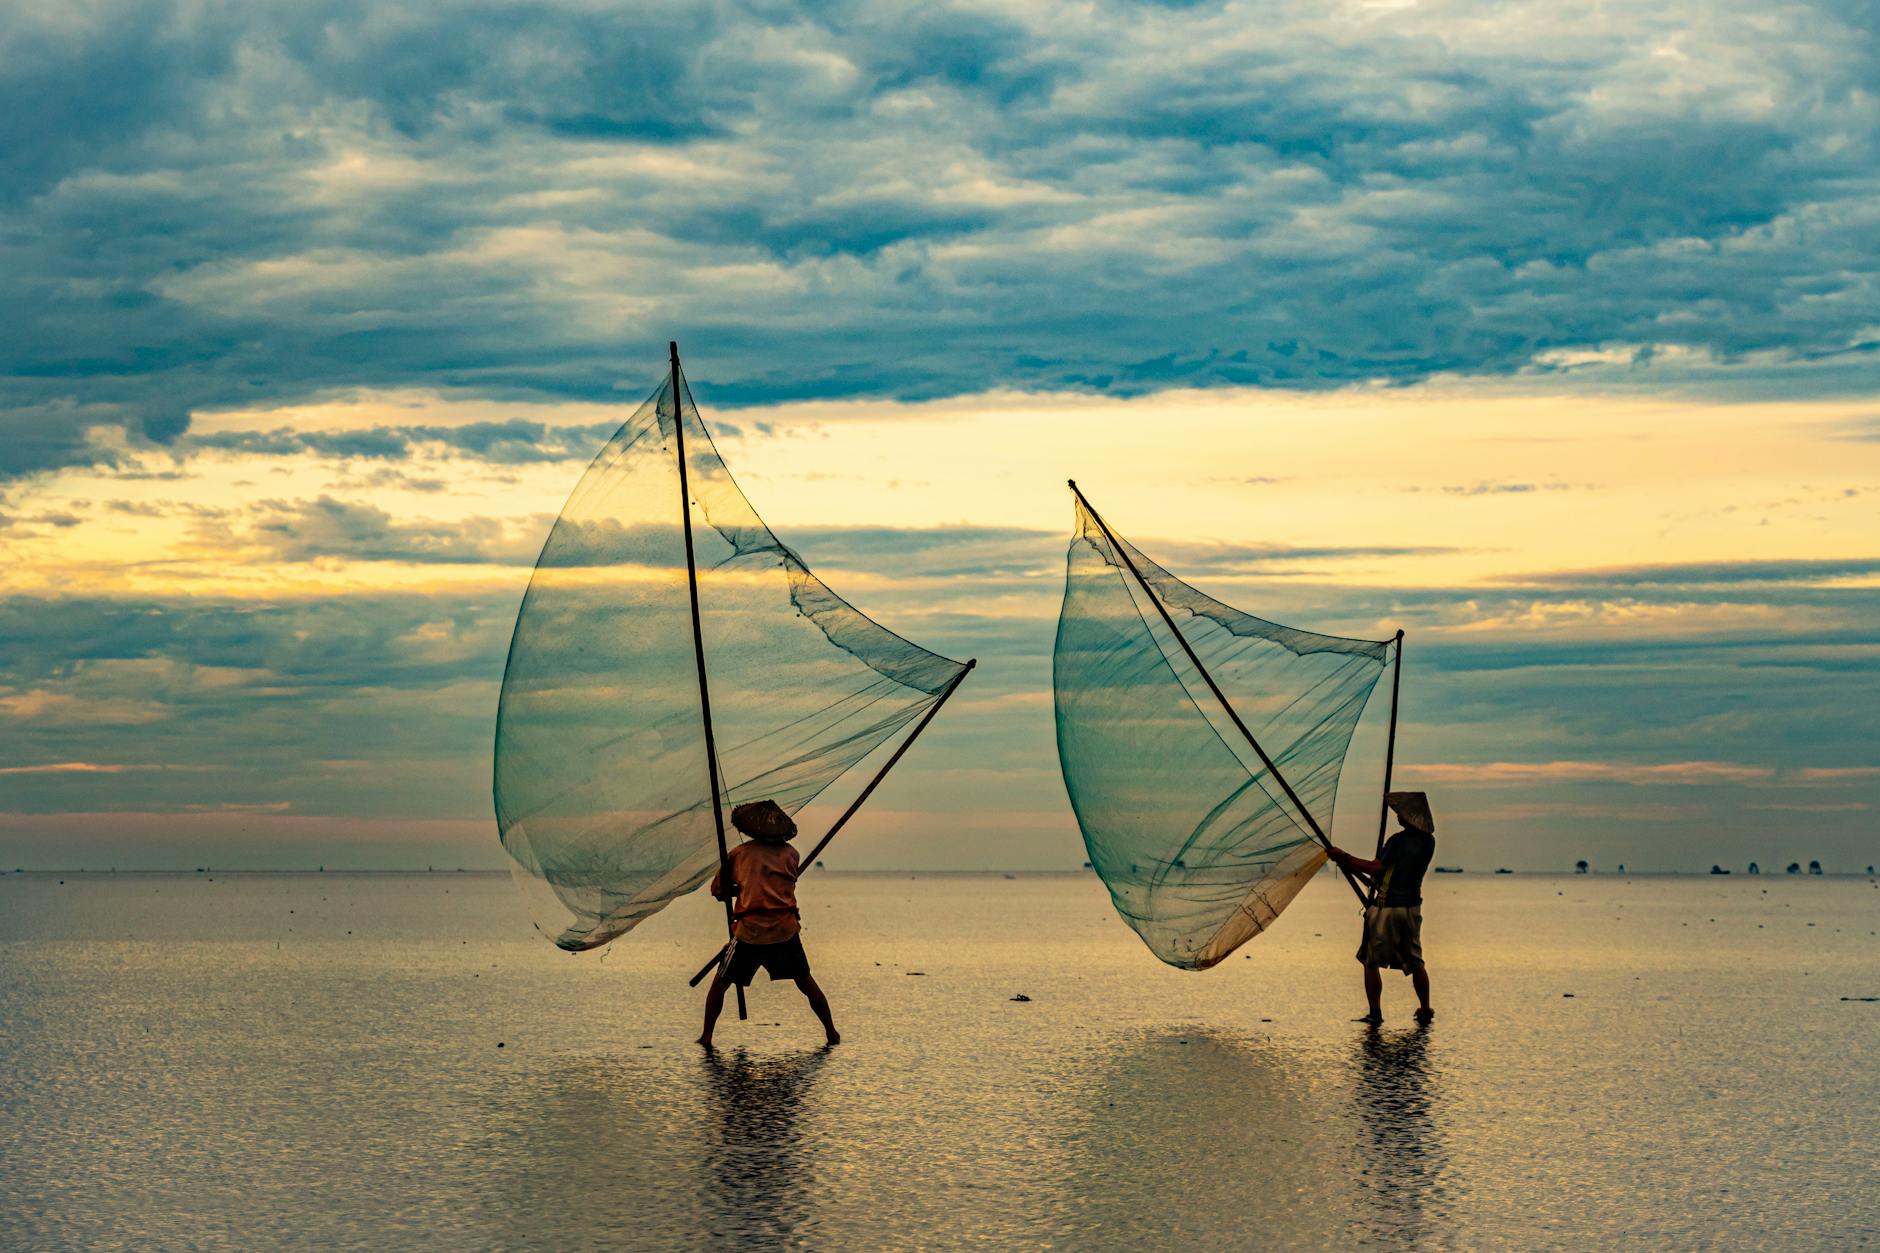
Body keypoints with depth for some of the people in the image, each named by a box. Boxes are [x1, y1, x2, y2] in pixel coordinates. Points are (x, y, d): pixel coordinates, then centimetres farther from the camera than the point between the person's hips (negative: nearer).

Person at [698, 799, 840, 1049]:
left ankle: (706, 1036, 7)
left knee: (719, 983, 13)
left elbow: (718, 890, 10)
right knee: (806, 982, 17)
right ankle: (831, 1033, 19)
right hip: (786, 930, 2)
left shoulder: (740, 853, 6)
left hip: (750, 932, -2)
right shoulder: (789, 853, 9)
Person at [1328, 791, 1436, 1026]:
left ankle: (1375, 1013, -2)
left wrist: (1345, 858, -11)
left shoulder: (1399, 841, -17)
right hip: (1412, 907, 7)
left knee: (1371, 961, 2)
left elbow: (1377, 868, -20)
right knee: (1415, 961, 18)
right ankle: (1425, 1010, 21)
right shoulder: (1428, 842, 5)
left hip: (1385, 907, -6)